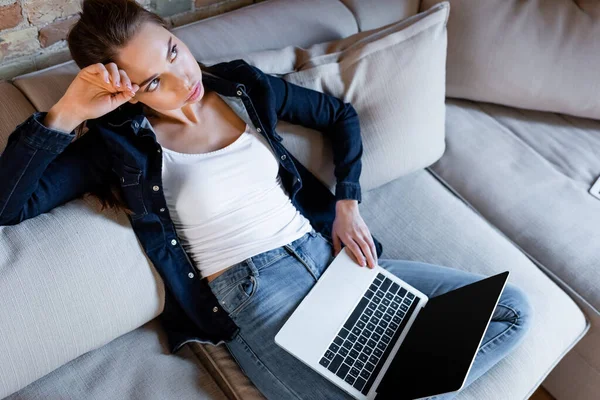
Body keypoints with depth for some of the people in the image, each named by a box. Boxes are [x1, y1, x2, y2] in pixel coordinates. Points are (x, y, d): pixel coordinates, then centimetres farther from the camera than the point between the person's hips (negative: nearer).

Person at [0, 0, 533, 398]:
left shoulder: (243, 84, 8)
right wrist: (66, 113, -19)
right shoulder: (121, 141, -2)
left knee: (512, 308, 0)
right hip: (254, 300, -5)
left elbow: (341, 114, 19)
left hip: (329, 255, 6)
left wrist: (348, 204, 8)